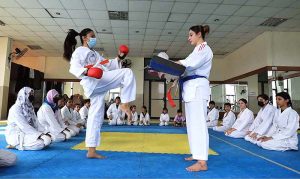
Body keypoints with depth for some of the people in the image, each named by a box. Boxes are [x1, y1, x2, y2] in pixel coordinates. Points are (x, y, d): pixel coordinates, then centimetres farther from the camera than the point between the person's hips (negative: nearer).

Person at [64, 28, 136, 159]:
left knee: (96, 116, 6)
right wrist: (86, 72, -32)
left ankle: (91, 151, 12)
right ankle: (124, 104, -15)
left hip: (100, 85, 8)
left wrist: (119, 59, 20)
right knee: (127, 73, -15)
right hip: (93, 83, -8)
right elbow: (74, 68, -12)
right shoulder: (79, 51, 5)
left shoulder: (94, 53, 32)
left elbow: (107, 65, 32)